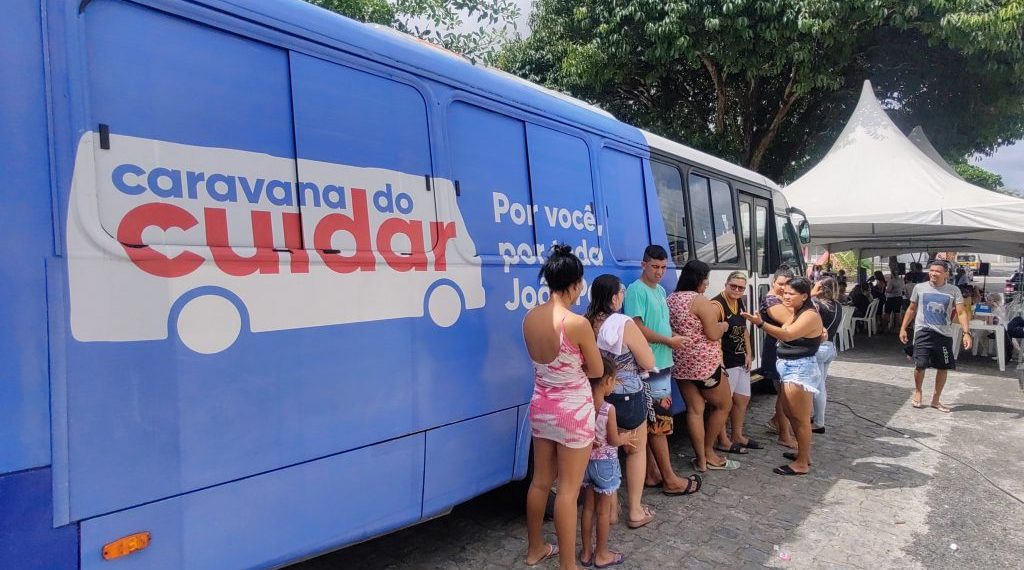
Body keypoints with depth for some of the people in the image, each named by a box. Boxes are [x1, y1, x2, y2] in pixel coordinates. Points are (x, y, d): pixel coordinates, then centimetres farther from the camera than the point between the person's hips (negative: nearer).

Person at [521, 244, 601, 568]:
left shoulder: (529, 318, -3)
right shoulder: (577, 323, -22)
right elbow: (597, 371, -8)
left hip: (541, 405, 7)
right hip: (573, 411, -6)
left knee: (541, 481, 20)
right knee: (568, 490, 5)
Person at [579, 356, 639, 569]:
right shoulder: (609, 409, -22)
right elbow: (613, 441, -15)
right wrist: (625, 438, 8)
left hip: (587, 461, 5)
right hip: (605, 463, -5)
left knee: (588, 507, 16)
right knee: (603, 510, 9)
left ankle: (586, 551, 26)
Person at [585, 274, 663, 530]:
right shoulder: (624, 324, -20)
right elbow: (648, 363, -12)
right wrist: (639, 344, 3)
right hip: (627, 398, -5)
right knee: (636, 451, 15)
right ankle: (635, 511, 21)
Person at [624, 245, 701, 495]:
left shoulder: (660, 290, 16)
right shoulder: (636, 290, -13)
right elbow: (637, 328, -20)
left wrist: (673, 339, 7)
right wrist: (669, 341, -12)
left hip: (663, 364, 9)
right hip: (650, 366, -9)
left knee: (651, 423, 13)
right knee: (659, 424, -2)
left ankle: (652, 473, 21)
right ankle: (671, 480, 5)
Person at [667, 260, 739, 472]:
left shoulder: (671, 299, 9)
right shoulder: (700, 301, -16)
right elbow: (713, 334, -15)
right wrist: (723, 325, 4)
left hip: (681, 363, 7)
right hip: (704, 363, -7)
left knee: (694, 410, 9)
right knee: (724, 405, 13)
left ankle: (701, 459, 12)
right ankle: (708, 453, 20)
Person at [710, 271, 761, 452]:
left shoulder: (739, 302, 10)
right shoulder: (717, 305, -18)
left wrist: (748, 354, 12)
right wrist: (719, 363, -25)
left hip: (741, 360, 10)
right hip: (725, 362, -9)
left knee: (743, 398, 17)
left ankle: (737, 436, 32)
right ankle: (723, 442, 12)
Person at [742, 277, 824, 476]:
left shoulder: (810, 315, -17)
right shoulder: (796, 313, 15)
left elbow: (788, 334, -31)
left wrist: (760, 323, -40)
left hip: (800, 369, -11)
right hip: (791, 368, 11)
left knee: (800, 418, -2)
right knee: (790, 412, 19)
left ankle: (802, 464, 7)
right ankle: (803, 453, 33)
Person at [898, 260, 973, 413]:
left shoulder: (954, 291, 0)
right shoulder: (919, 288, 2)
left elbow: (961, 313, -6)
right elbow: (912, 309, 12)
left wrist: (966, 333, -18)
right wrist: (903, 328, 9)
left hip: (944, 334, 1)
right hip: (923, 332, -1)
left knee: (943, 367, 6)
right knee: (920, 365, -9)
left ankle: (936, 399, 22)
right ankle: (917, 392, 18)